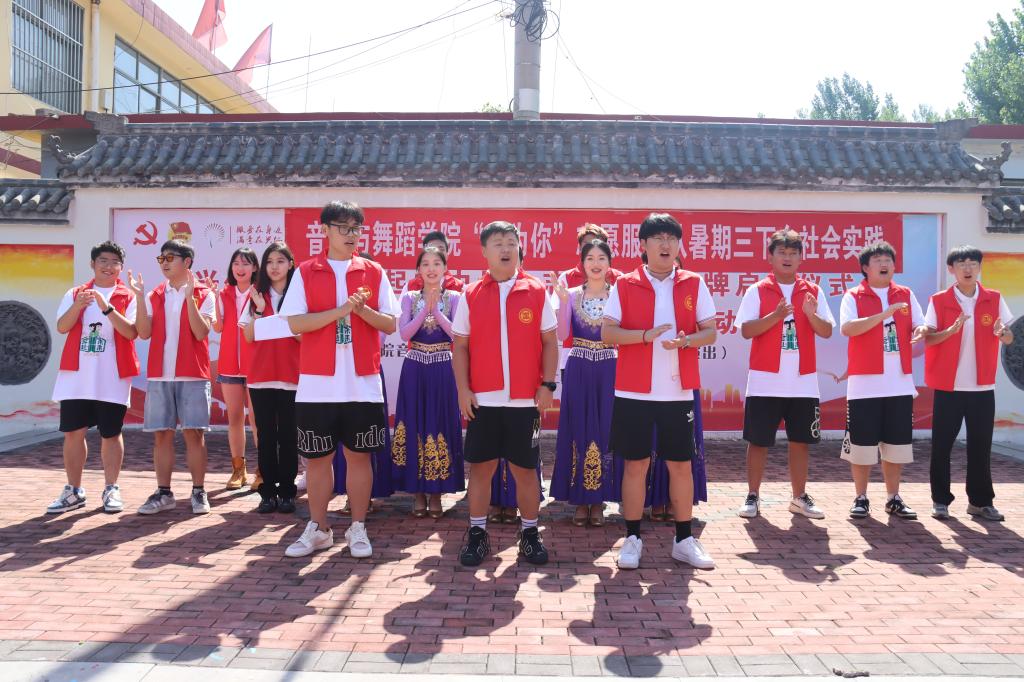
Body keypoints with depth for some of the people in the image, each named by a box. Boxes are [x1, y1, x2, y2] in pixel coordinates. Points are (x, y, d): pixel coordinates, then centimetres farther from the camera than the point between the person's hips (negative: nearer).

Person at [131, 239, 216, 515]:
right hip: (159, 375, 3)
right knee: (161, 434, 5)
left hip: (192, 375, -3)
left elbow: (201, 332, -12)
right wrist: (140, 297, -7)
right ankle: (163, 493, 12)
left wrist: (189, 296, -18)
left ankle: (198, 492, 7)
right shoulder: (154, 296, 11)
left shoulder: (204, 295, 1)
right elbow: (144, 332, 0)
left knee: (193, 433, -1)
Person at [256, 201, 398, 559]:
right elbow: (295, 323, -7)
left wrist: (362, 310, -16)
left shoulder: (374, 272, 6)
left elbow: (390, 324, 3)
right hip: (317, 384, 0)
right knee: (317, 458, 8)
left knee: (359, 455, 7)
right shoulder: (305, 273, 3)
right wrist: (341, 310, -17)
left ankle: (358, 528, 19)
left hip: (363, 384, 0)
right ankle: (318, 528, 22)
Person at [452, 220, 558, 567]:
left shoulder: (537, 292, 2)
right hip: (482, 399, 0)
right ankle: (477, 534, 19)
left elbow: (549, 342, 4)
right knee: (480, 467, 7)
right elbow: (460, 346, 5)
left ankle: (530, 533, 21)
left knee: (525, 468, 8)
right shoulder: (470, 295, 3)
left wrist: (547, 385, -4)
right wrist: (463, 390, -3)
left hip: (525, 399, 0)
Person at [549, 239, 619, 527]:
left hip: (608, 371, 0)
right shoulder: (572, 294, 3)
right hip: (578, 371, 1)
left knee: (605, 431, 3)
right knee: (578, 431, 4)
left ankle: (598, 500, 14)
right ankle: (580, 500, 14)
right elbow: (562, 335, -8)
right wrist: (562, 301, -18)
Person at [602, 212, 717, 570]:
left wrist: (685, 340, -16)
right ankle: (633, 539, 16)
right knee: (635, 463, 4)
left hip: (678, 392, 2)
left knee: (681, 463, 7)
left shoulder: (694, 284, 6)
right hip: (634, 391, -1)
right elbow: (607, 333, -4)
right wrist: (645, 335, -19)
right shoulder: (625, 285, 1)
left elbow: (710, 332, 5)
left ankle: (684, 540, 19)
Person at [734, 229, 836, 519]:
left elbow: (827, 332, 3)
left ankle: (799, 497, 21)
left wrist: (812, 314, -17)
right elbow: (746, 330, -8)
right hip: (765, 382, -2)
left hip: (803, 383, 3)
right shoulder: (757, 291, 0)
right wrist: (776, 315, -22)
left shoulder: (813, 292, 8)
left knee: (800, 441, 9)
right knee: (758, 441, 3)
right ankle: (753, 496, 13)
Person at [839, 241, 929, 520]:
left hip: (900, 383, 4)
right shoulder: (853, 296, -1)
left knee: (897, 443, 10)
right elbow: (847, 328, -16)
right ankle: (861, 498, 13)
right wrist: (884, 314, -23)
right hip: (865, 384, -4)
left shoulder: (906, 295, 11)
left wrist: (920, 331, -12)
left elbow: (920, 326, 12)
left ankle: (894, 498, 21)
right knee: (862, 443, 0)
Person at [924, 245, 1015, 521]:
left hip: (982, 386, 2)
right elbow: (927, 339, -6)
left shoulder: (994, 299, 3)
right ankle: (941, 500, 12)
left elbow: (1009, 339, 5)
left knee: (981, 445, 6)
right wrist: (952, 329, -24)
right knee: (942, 445, 1)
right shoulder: (938, 301, -3)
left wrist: (1002, 332, -18)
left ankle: (980, 501, 17)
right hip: (948, 386, -2)